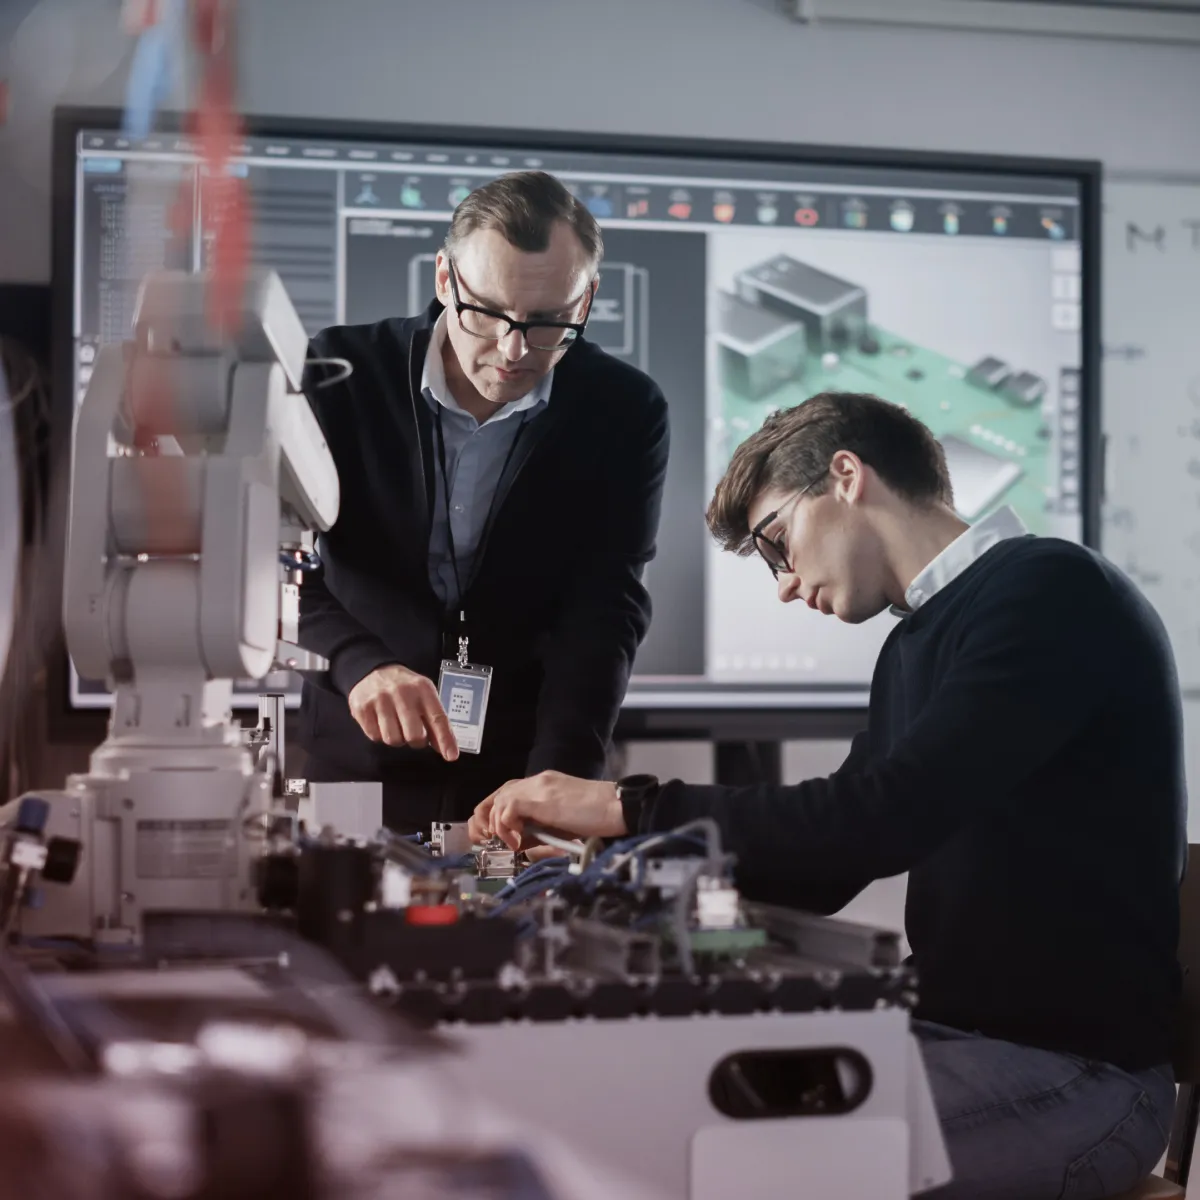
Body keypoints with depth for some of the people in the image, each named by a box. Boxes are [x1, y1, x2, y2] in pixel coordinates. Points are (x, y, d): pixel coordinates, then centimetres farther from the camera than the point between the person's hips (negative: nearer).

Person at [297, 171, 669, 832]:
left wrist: (559, 776, -23)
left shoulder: (624, 413, -1)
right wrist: (359, 664, -27)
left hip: (531, 772, 0)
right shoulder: (338, 374, -3)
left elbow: (604, 609, -8)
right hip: (359, 766, 0)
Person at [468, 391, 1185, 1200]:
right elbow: (828, 867, 19)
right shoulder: (917, 644, 14)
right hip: (961, 1036, 9)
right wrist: (607, 853, 9)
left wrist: (626, 808, -16)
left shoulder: (1052, 592, -14)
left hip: (1074, 1072, -8)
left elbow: (881, 818, -24)